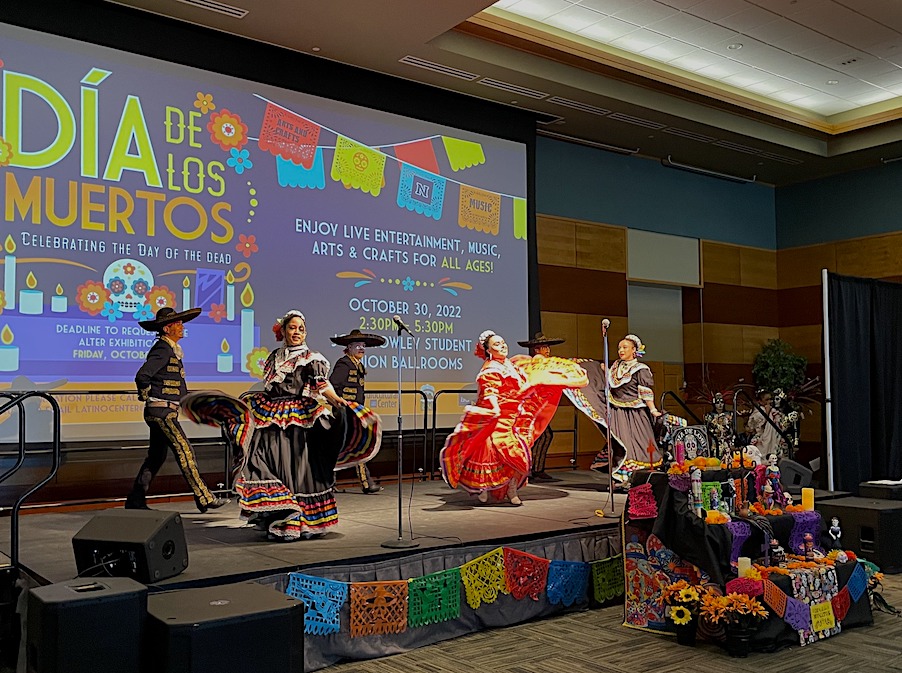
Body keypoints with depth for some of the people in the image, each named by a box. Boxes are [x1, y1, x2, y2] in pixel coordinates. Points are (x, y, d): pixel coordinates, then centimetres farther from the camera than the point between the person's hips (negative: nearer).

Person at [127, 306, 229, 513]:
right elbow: (142, 376, -24)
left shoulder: (171, 349, 17)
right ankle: (204, 499, -6)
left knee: (156, 457, 13)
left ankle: (135, 500, 19)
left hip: (163, 412, 10)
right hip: (162, 412, -10)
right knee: (185, 452, -8)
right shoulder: (162, 349, -14)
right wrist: (146, 395, -10)